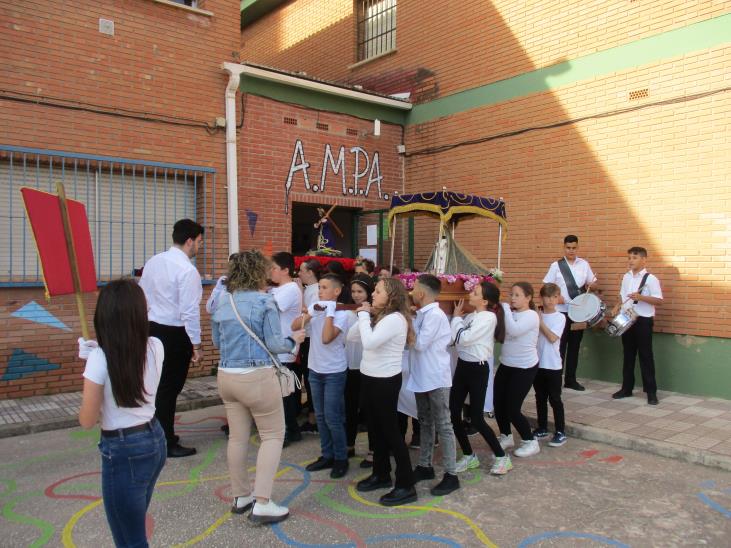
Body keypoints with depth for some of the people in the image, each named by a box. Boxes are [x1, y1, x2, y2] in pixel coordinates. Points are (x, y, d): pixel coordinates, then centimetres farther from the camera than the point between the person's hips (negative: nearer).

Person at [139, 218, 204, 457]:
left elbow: (141, 296, 11)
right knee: (169, 389, 2)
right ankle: (168, 445, 14)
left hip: (152, 329, 8)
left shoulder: (153, 262, 6)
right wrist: (196, 345, -12)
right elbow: (190, 311, -19)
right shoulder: (187, 270, -18)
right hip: (174, 335, -8)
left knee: (157, 384, 19)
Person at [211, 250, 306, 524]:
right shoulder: (264, 302, -11)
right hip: (257, 377, -6)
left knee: (237, 436, 15)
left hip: (226, 376, 7)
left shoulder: (222, 304, 7)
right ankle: (262, 504, 1)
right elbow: (274, 344, -12)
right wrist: (294, 339, 7)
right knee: (273, 435, 5)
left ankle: (240, 497, 27)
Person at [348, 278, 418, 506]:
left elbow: (369, 342, -31)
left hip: (385, 380, -9)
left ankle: (406, 485, 9)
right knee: (375, 428, 18)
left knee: (390, 430, -2)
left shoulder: (395, 318, -20)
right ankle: (381, 474, 34)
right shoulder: (378, 315, 7)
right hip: (369, 377, 9)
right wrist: (363, 316, -4)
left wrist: (364, 315, -20)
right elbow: (351, 335, 9)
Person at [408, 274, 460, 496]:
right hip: (422, 377, 9)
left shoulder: (435, 315, -19)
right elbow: (414, 340, 12)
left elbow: (419, 344, -21)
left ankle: (451, 475, 7)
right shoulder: (423, 314, 9)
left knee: (443, 426, -2)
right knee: (425, 423, 17)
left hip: (436, 378, -9)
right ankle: (425, 466, 29)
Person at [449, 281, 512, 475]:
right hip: (462, 366, 8)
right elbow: (454, 338, 2)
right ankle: (469, 456, 24)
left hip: (477, 369, -8)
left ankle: (502, 457, 16)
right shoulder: (470, 316, 8)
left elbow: (463, 339, -21)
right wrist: (457, 318, -2)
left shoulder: (488, 317, -15)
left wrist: (456, 317, -7)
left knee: (476, 419, -3)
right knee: (453, 414, 7)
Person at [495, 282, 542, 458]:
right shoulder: (511, 314, 8)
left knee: (512, 409, -5)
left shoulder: (531, 315, -14)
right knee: (498, 404, 8)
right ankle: (506, 437, 31)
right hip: (505, 365, 7)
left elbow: (514, 330, -31)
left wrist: (505, 309, -22)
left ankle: (531, 442, 15)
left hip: (524, 368, -7)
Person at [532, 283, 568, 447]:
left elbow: (553, 338, -18)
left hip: (553, 365, -4)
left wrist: (540, 322, -16)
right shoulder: (536, 316, 4)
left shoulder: (560, 317, -6)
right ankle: (542, 429, 26)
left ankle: (560, 432, 10)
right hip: (537, 363, 4)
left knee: (555, 399, 1)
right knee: (540, 398, 14)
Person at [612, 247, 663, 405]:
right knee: (628, 355, 13)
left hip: (643, 321, -6)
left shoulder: (651, 279, -11)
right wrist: (617, 308, 3)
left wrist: (641, 297, -26)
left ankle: (651, 391, 8)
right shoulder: (626, 277, 9)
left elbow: (659, 300, -14)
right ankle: (627, 388, 22)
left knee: (646, 356, -1)